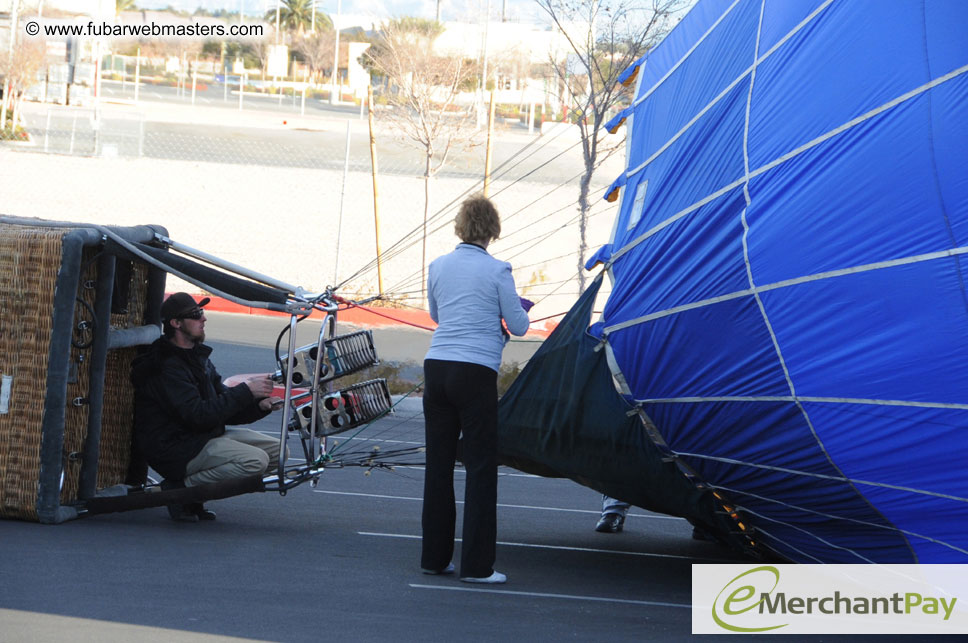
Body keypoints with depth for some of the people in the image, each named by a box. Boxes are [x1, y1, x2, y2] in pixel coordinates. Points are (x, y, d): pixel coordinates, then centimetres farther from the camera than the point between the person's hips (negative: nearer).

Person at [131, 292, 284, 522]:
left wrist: (260, 405, -7)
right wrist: (246, 390, -22)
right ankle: (182, 487, -11)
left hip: (207, 436, 10)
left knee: (277, 450, 2)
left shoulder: (197, 356, 14)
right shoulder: (168, 367, -17)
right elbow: (199, 415, -25)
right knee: (256, 460, -26)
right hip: (175, 449, -10)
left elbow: (222, 407, 13)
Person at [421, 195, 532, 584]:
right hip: (475, 373, -5)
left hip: (436, 367, 5)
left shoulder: (438, 266, 9)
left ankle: (434, 557, 18)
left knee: (438, 463, 12)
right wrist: (518, 309, 22)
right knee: (480, 467, 1)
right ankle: (476, 565, 0)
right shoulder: (497, 271, -5)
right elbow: (519, 327, 1)